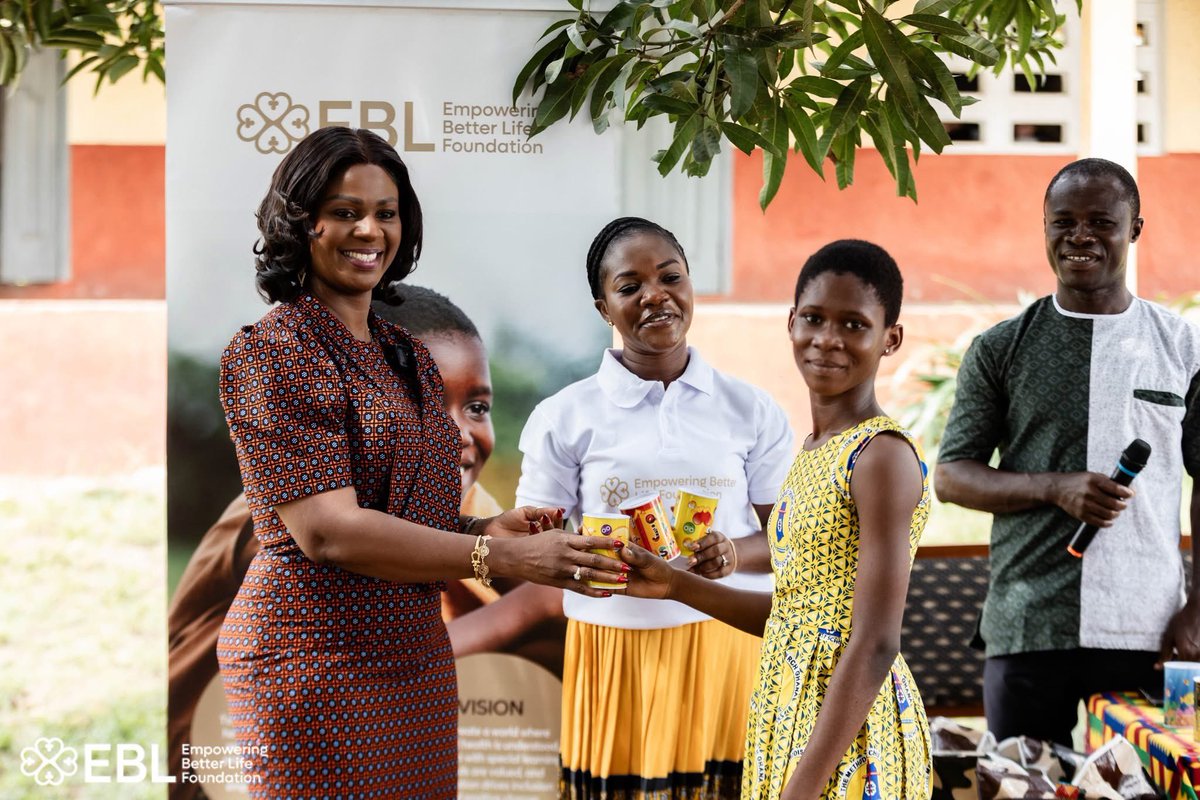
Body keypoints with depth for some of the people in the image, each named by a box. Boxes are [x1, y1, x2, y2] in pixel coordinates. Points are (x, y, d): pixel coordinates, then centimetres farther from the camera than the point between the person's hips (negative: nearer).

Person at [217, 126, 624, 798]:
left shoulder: (410, 356, 13)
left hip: (417, 658, 7)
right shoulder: (269, 353, -10)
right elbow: (328, 530, -20)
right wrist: (502, 556, -23)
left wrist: (490, 527, -2)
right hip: (316, 662, -7)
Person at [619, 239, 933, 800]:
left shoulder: (883, 456, -15)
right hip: (791, 713, 8)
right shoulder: (813, 452, 10)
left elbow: (875, 646, -20)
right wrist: (676, 585, 12)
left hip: (847, 729, -8)